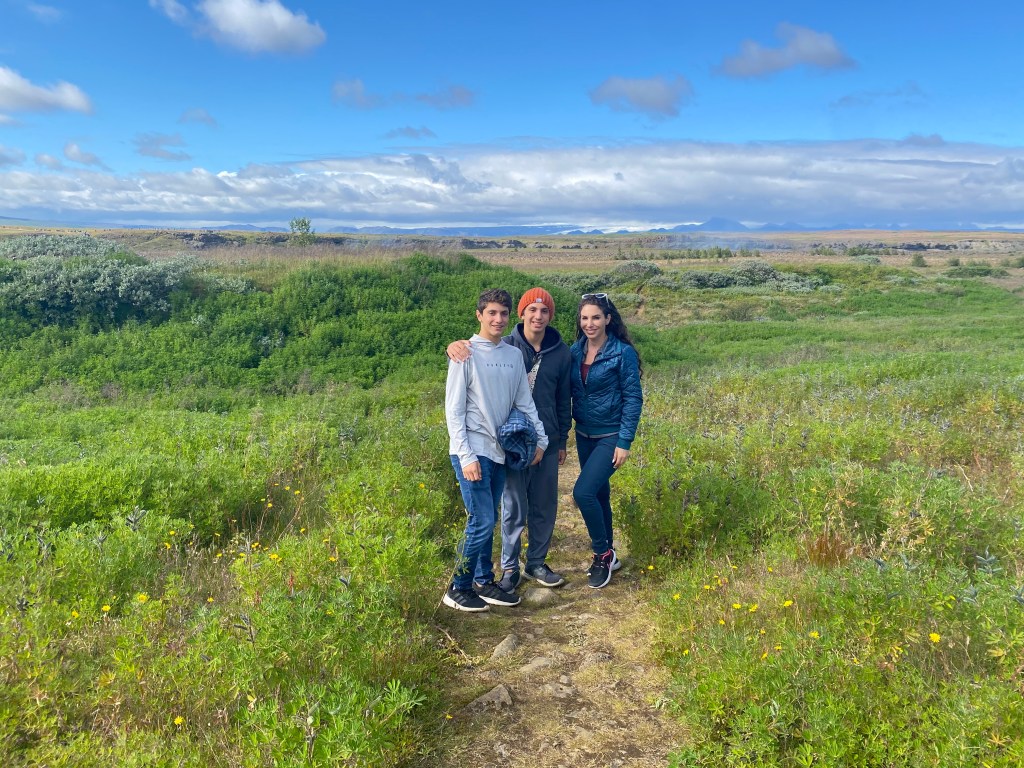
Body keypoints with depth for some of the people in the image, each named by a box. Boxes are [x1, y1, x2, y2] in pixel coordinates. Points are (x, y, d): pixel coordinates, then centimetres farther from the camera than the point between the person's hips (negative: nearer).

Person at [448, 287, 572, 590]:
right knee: (513, 507, 4)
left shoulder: (561, 352, 2)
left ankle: (536, 562, 29)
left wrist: (562, 440, 13)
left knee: (545, 506, 12)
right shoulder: (506, 346, -6)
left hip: (547, 442, 3)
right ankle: (510, 568, 19)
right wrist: (456, 345, -33)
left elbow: (563, 400, 10)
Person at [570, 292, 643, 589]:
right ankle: (606, 556, 31)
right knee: (598, 494, 15)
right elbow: (570, 394, 10)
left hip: (610, 437, -6)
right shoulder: (576, 351, 3)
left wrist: (625, 442, -15)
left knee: (583, 492, -17)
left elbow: (633, 398, -12)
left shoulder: (623, 353, -13)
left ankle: (603, 554, 5)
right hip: (584, 435, 6)